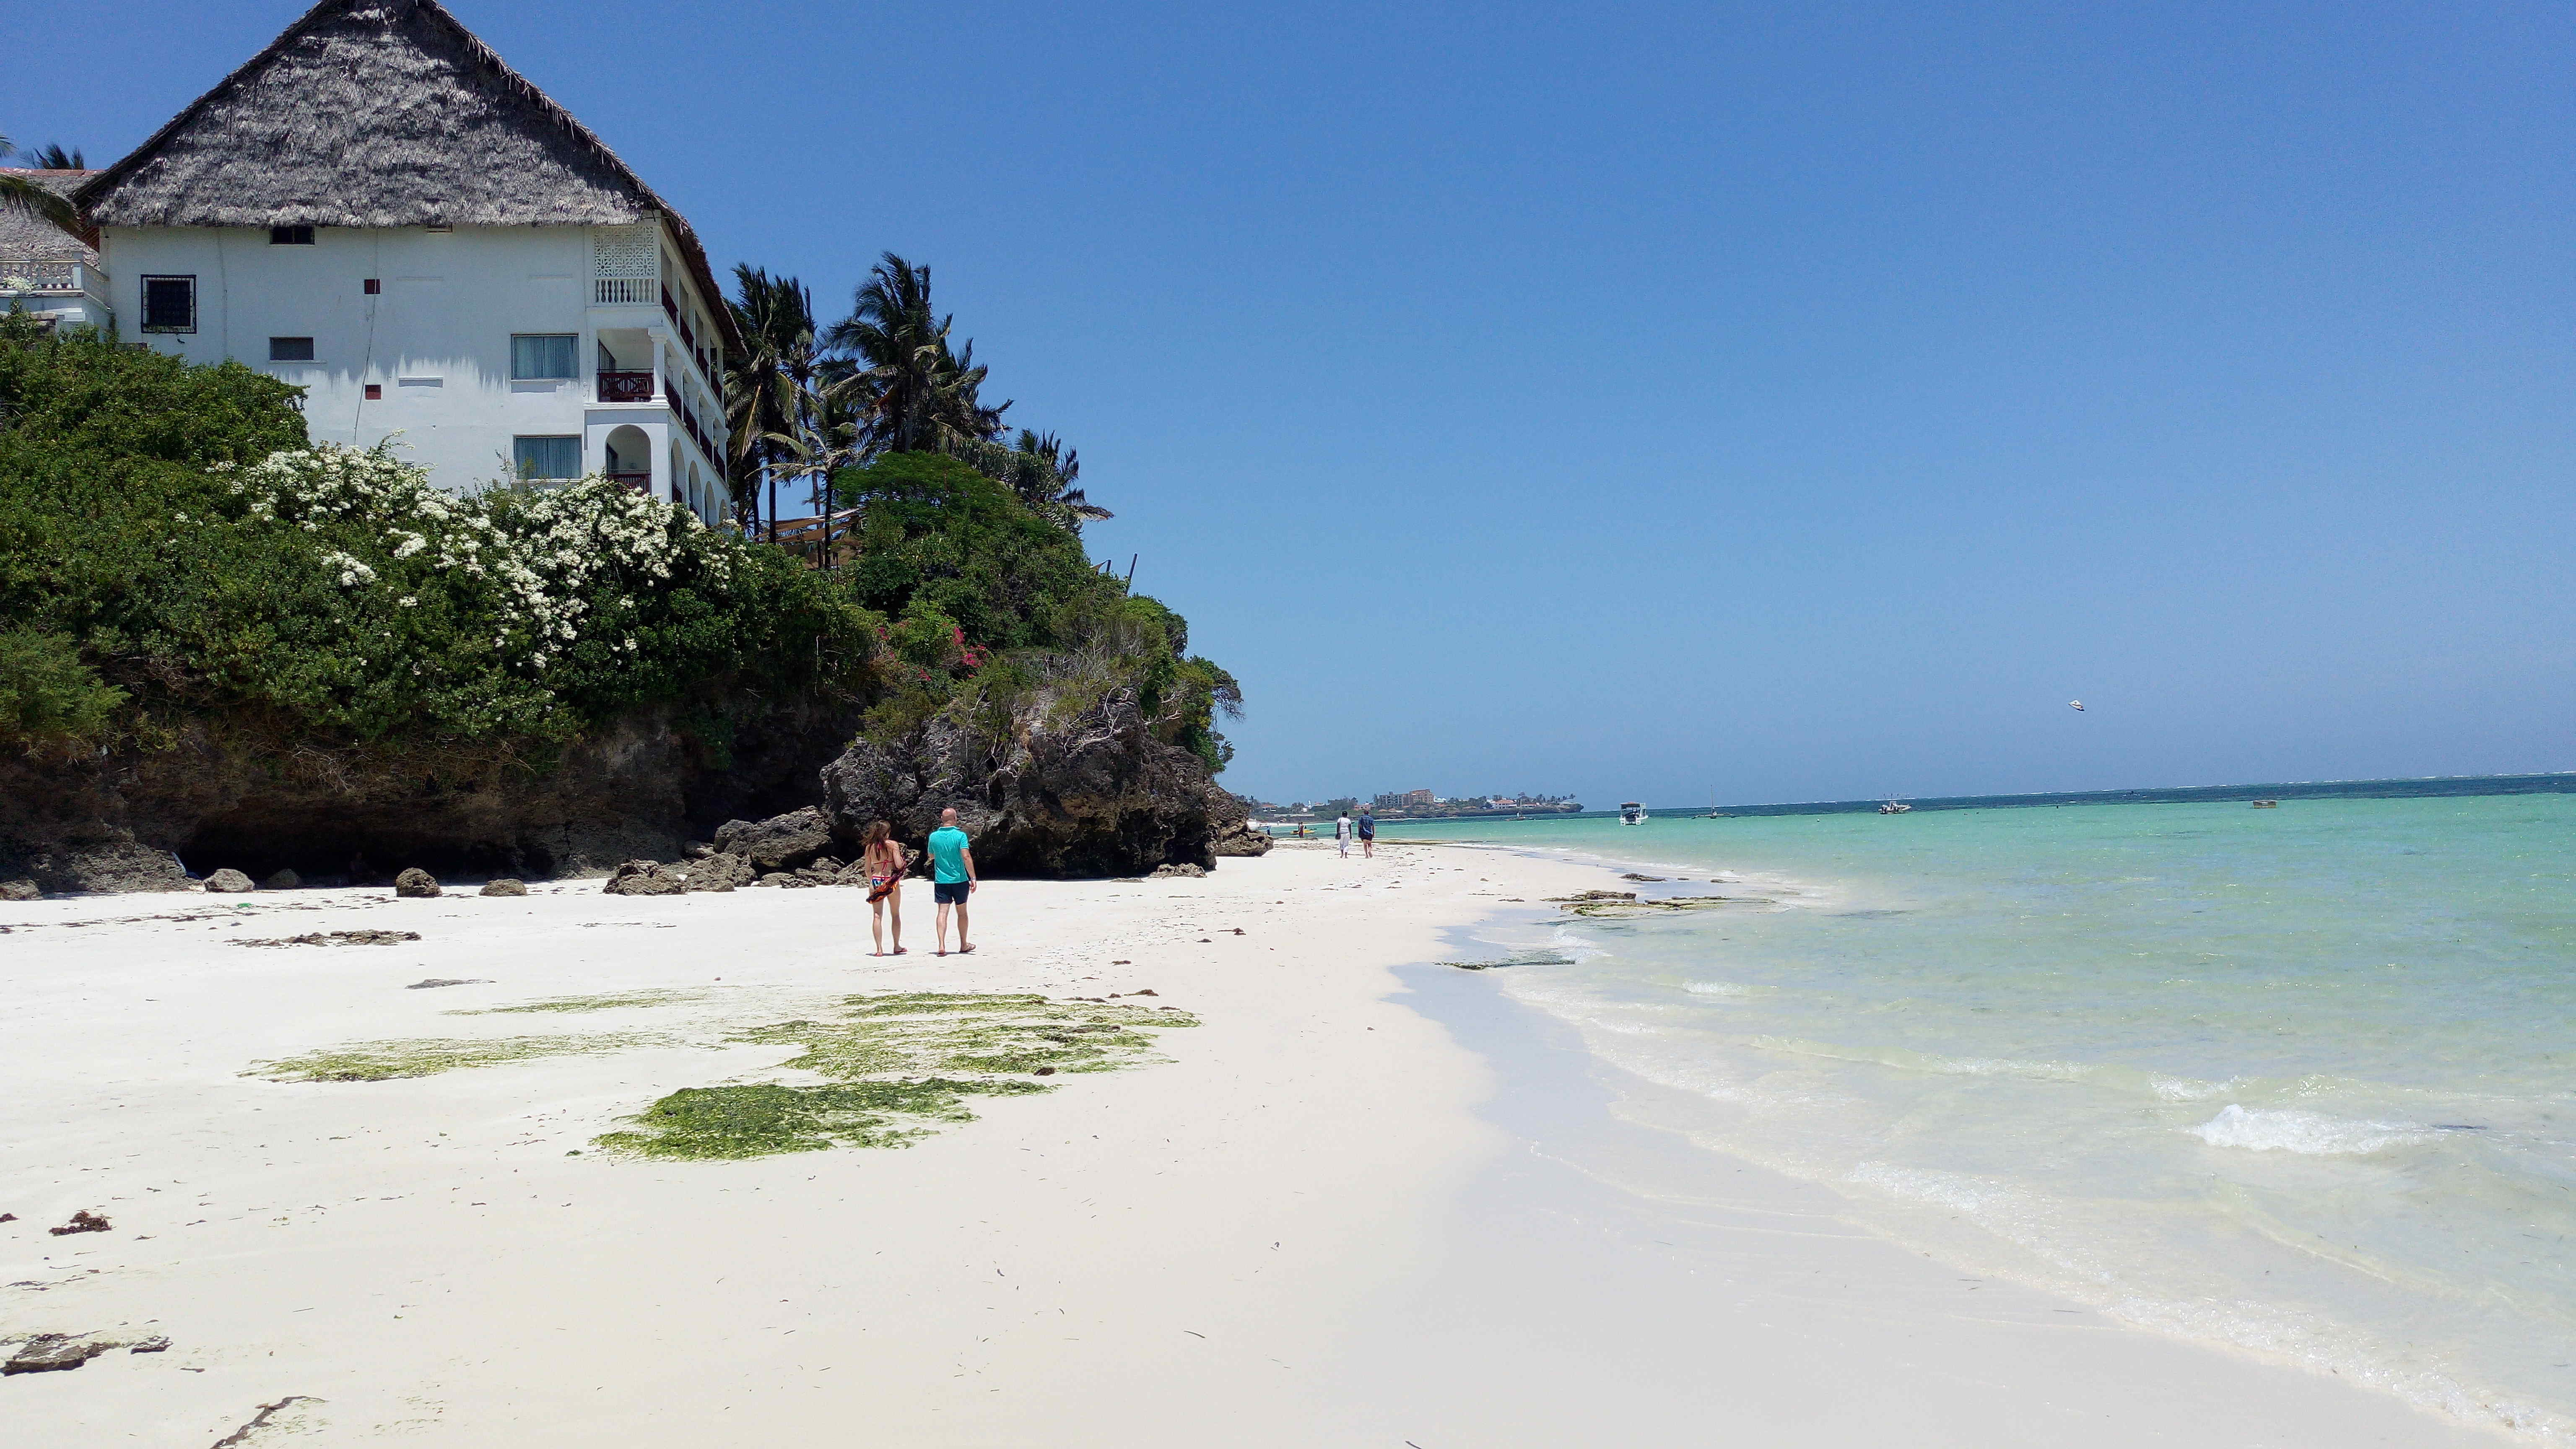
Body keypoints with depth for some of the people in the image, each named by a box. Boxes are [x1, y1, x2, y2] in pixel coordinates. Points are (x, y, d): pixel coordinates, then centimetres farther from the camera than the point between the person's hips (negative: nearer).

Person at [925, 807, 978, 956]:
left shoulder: (934, 836, 1)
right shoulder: (960, 836, -10)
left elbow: (931, 856, 16)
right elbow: (966, 857, -19)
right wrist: (973, 878, -16)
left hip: (941, 881, 2)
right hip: (959, 880, -2)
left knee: (943, 912, -1)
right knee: (962, 913, 12)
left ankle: (942, 946, -16)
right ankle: (963, 946, 24)